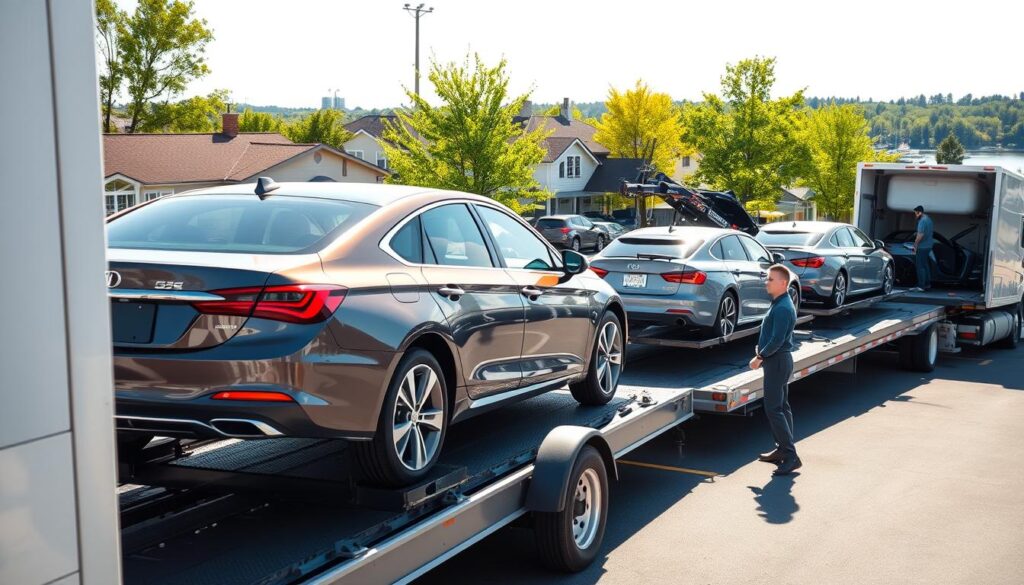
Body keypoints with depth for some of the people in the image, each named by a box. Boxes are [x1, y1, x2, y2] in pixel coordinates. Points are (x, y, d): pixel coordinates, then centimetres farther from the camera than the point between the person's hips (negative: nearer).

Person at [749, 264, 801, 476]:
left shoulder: (782, 308, -20)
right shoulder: (778, 304, 12)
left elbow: (777, 340, -24)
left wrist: (759, 358, -14)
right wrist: (761, 347, 7)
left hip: (777, 361, -11)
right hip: (778, 360, 11)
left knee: (774, 409, -11)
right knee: (781, 406, 16)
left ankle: (791, 456, -11)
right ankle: (783, 450, 24)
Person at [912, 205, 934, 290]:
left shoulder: (922, 221, -21)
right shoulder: (928, 219, 13)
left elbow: (920, 235, -27)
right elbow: (932, 230, 26)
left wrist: (915, 244, -18)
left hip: (922, 247, -10)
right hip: (928, 245, 10)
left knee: (920, 266, -5)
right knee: (925, 265, 19)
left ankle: (921, 285, -4)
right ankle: (927, 283, 26)